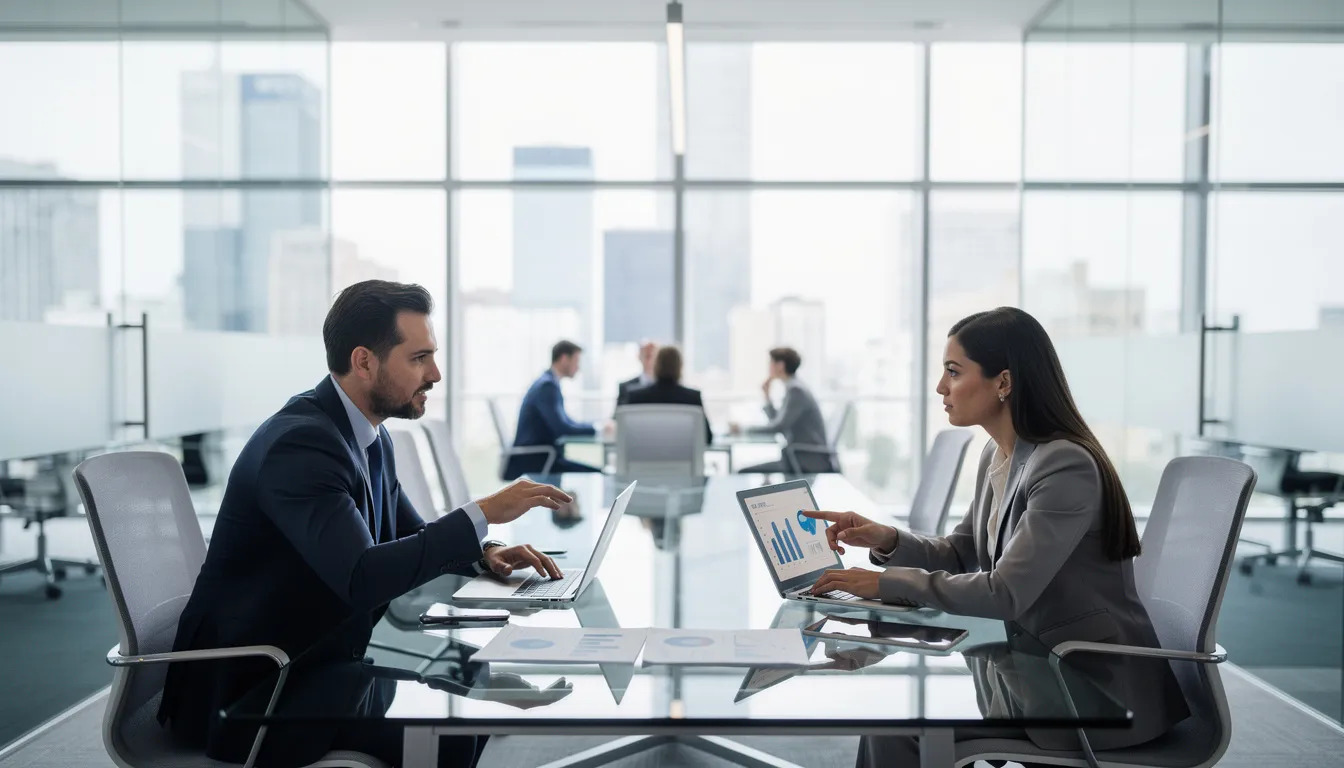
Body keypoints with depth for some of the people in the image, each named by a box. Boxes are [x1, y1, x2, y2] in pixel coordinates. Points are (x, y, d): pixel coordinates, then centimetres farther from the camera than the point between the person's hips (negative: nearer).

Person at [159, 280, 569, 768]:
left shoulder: (370, 437, 5)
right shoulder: (300, 443, -24)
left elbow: (409, 536, 17)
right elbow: (362, 578, -35)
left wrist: (485, 552, -3)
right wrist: (483, 514, -29)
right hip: (247, 687, -9)